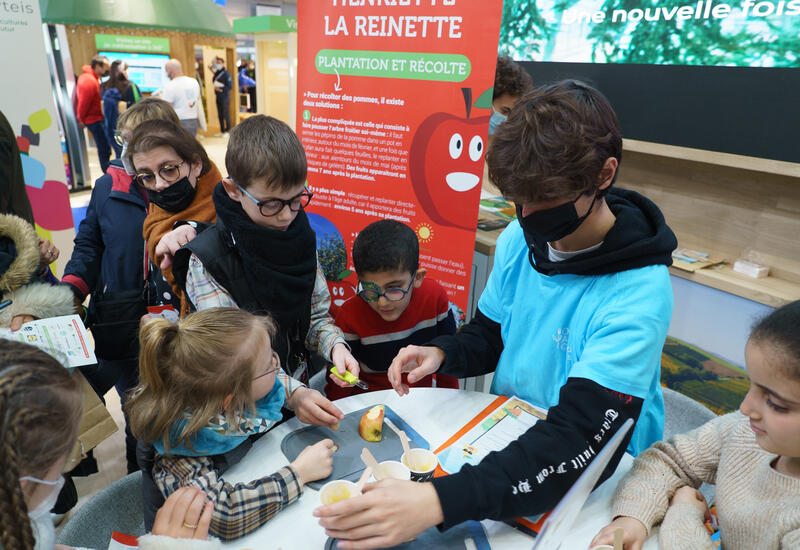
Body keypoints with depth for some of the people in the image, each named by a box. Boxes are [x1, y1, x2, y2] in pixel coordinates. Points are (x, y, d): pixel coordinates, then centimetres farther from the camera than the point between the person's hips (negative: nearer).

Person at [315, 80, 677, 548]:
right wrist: (442, 353, -15)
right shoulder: (518, 240, -7)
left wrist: (437, 501, -45)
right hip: (509, 432, 5)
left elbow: (580, 443, -34)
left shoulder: (639, 295, -26)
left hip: (601, 472, -4)